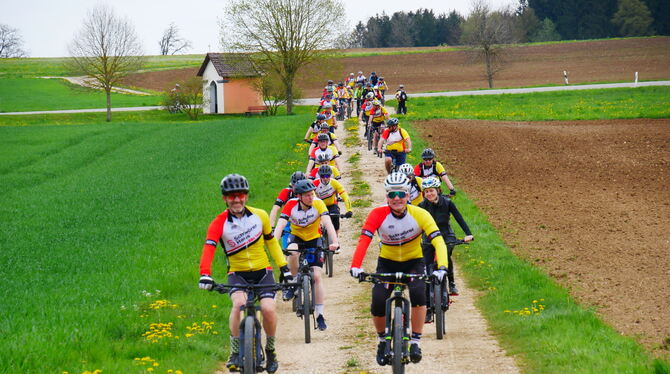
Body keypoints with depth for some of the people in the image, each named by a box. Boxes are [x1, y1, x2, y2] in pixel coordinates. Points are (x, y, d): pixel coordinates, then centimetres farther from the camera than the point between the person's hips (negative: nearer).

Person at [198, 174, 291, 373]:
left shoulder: (260, 216, -4)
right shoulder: (219, 224, -11)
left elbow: (271, 242, 10)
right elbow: (208, 249, -24)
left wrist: (284, 268, 6)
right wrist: (205, 275, -40)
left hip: (262, 271, 1)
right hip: (237, 274, -1)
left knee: (268, 308, -22)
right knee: (239, 303, -32)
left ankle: (270, 350, 6)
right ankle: (235, 353, -17)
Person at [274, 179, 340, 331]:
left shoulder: (318, 204, -23)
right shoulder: (291, 205, -22)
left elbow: (328, 223, -32)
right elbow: (280, 225, -29)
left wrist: (334, 242, -47)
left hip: (314, 239, 0)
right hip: (296, 237, 0)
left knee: (317, 276, -9)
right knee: (292, 252, -36)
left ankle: (320, 316, -2)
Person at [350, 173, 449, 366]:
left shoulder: (419, 214, -21)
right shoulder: (378, 214, -20)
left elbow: (438, 241, -29)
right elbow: (364, 240, -29)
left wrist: (441, 267, -45)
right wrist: (355, 266, -45)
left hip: (413, 262, -1)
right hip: (387, 262, 1)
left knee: (418, 294, -30)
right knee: (378, 304, -17)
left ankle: (415, 342, -14)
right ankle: (383, 341, 14)